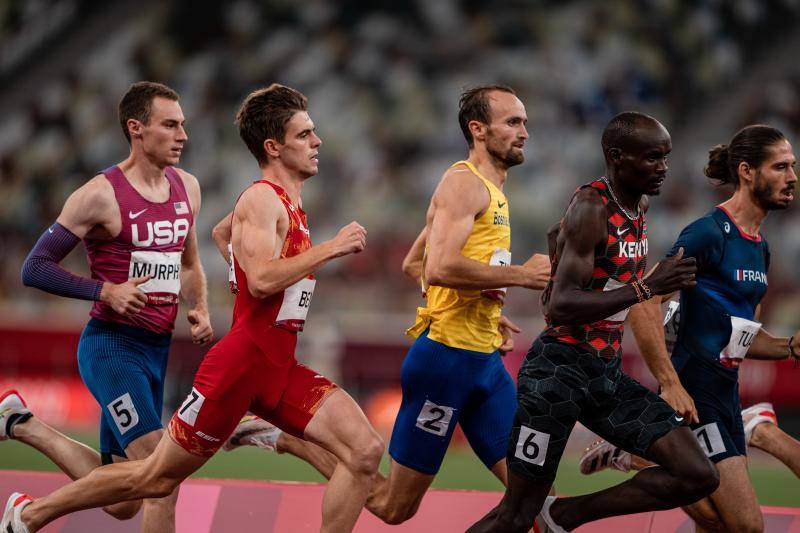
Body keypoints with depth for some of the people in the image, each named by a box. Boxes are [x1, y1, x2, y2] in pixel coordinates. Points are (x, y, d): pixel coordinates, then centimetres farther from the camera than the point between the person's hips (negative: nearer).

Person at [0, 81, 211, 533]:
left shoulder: (187, 187, 9)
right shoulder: (102, 195, -12)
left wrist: (199, 309, 6)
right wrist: (106, 291, -21)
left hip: (157, 349, 7)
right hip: (112, 347, -7)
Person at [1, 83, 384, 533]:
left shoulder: (291, 205, 17)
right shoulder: (261, 198, -11)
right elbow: (262, 280, -27)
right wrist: (330, 248, -22)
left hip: (279, 368, 8)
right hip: (243, 360, -8)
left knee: (365, 452, -9)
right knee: (156, 478, 1)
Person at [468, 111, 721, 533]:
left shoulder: (640, 205, 9)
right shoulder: (591, 208, -17)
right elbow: (560, 308, -25)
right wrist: (647, 288, -28)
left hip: (606, 372, 8)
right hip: (558, 370, -8)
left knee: (698, 477, -4)